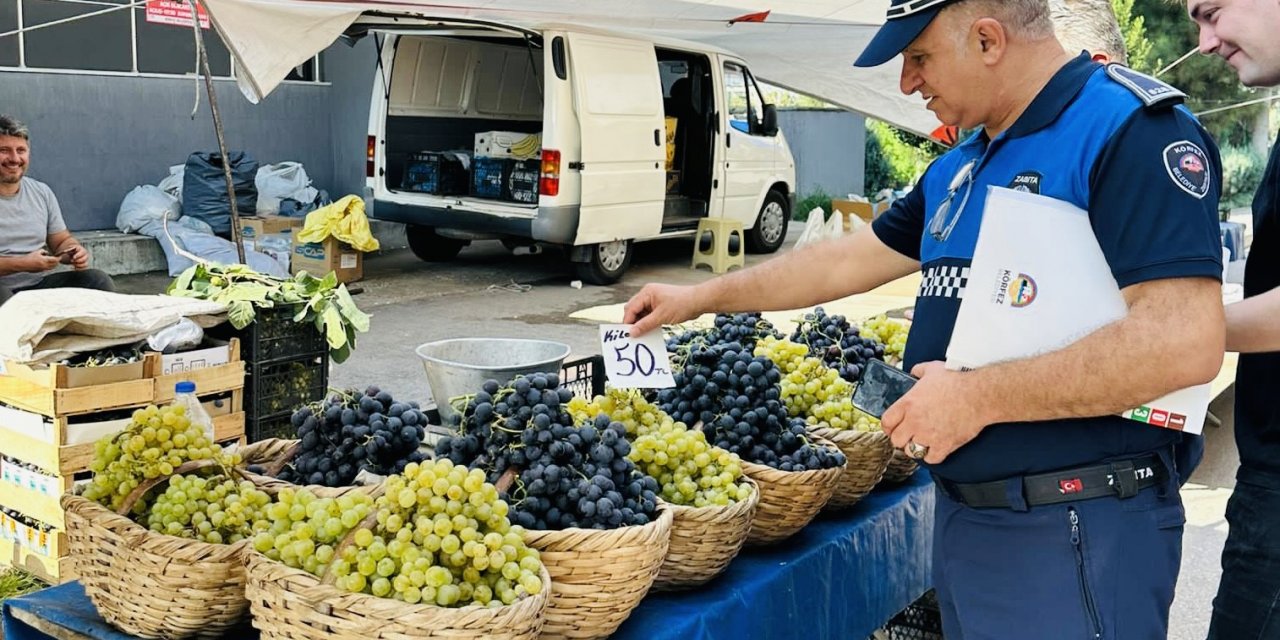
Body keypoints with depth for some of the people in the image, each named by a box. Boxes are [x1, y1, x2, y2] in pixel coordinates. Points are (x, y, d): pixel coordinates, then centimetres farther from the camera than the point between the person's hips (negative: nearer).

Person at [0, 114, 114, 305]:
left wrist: (74, 252, -6)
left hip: (41, 282, 5)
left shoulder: (42, 192, 12)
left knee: (98, 280, -17)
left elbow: (62, 240, 18)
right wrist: (21, 264, -22)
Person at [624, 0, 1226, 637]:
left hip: (1072, 533, -8)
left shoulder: (1131, 129, -15)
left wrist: (976, 397, -21)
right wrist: (700, 297, 24)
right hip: (961, 510, 8)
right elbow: (851, 260, 22)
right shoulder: (958, 169, 13)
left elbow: (1186, 342, -25)